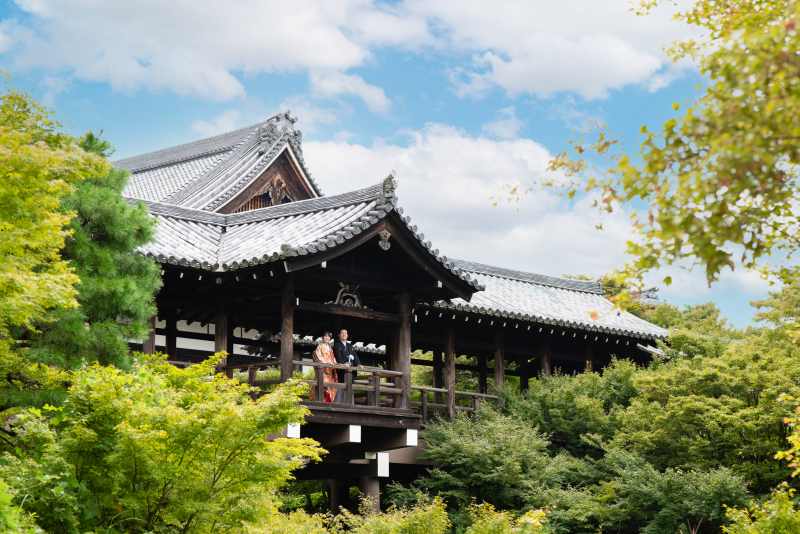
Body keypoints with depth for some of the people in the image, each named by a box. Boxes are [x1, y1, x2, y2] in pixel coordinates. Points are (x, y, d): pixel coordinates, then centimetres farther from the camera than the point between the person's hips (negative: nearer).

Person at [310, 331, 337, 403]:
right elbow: (318, 357, -8)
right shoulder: (320, 347, 3)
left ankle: (328, 401, -5)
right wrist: (326, 362, -19)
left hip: (330, 370, 7)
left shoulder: (330, 348, 24)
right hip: (322, 369, -7)